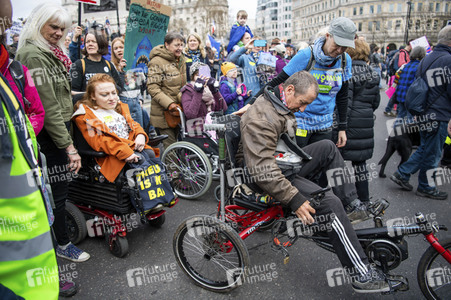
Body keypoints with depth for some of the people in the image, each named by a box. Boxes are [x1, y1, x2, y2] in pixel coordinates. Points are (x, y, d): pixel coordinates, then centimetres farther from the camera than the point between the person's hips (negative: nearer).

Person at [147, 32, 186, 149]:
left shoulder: (181, 59, 15)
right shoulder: (157, 62, -11)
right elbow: (152, 88, -18)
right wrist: (169, 104, -26)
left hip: (178, 111, 8)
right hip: (163, 114, -8)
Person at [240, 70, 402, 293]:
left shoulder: (278, 103, 5)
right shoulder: (261, 119, -27)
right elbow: (263, 171, -32)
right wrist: (295, 200, -30)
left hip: (284, 164, 10)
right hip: (271, 178, -10)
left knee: (328, 148, 8)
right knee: (329, 203, -23)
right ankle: (363, 275, -14)